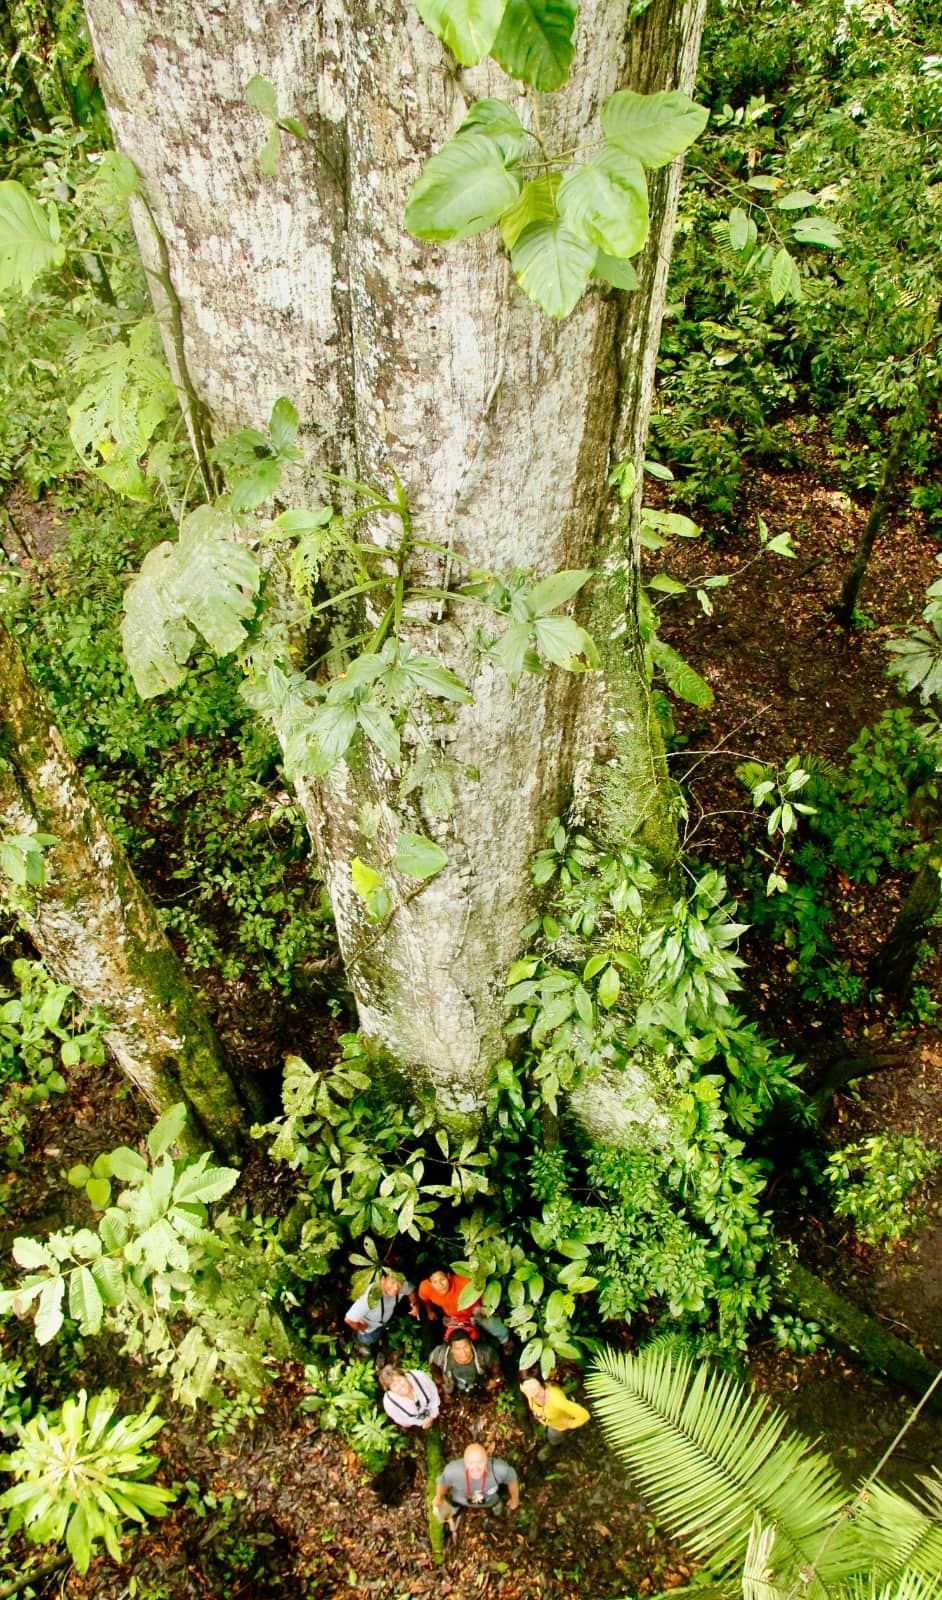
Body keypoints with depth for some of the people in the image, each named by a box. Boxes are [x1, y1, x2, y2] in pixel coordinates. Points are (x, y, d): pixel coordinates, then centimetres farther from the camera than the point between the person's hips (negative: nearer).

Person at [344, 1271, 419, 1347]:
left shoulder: (403, 1286, -34)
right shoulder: (369, 1298, -50)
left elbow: (411, 1290, -9)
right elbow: (348, 1319, -43)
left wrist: (415, 1304, -28)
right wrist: (361, 1327, -21)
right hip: (368, 1327, -4)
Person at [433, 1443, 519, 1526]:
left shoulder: (499, 1468, -44)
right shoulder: (453, 1470, -44)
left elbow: (511, 1477, -20)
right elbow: (443, 1482, -20)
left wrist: (515, 1498, -2)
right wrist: (439, 1497, 0)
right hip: (460, 1498, 0)